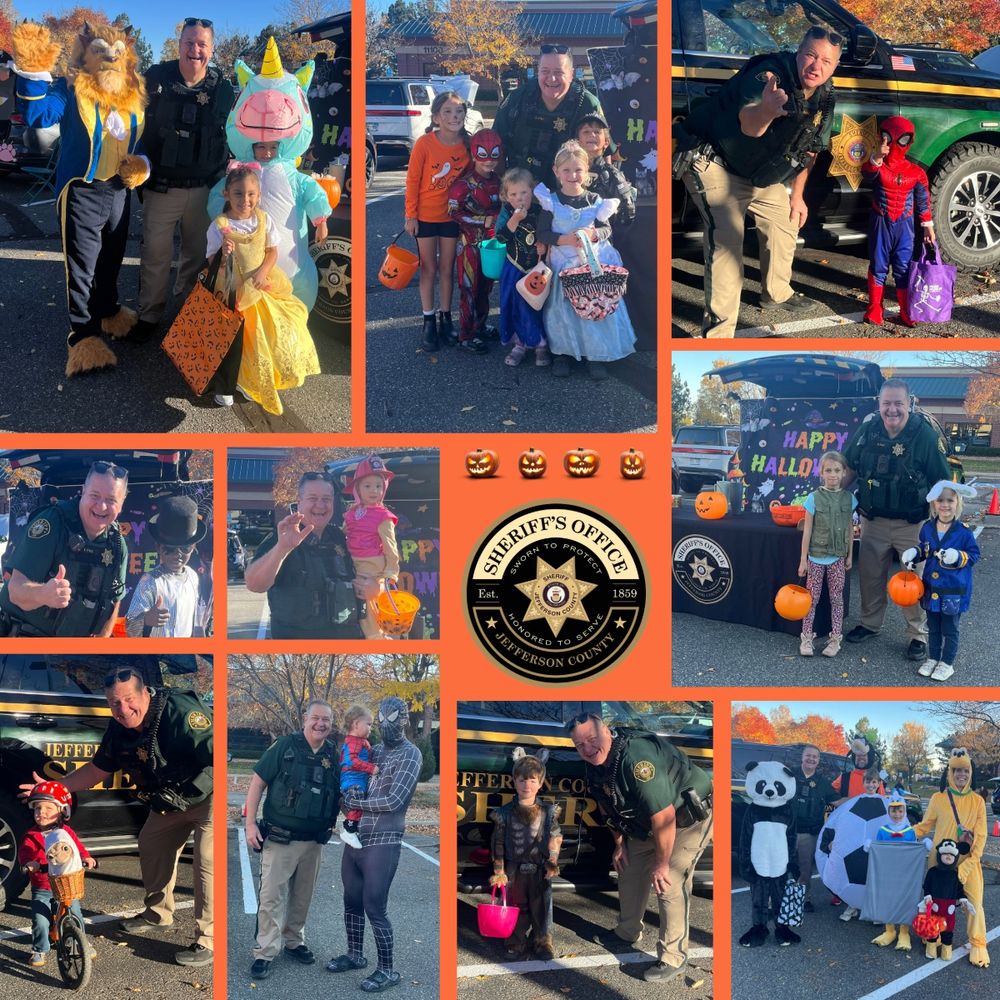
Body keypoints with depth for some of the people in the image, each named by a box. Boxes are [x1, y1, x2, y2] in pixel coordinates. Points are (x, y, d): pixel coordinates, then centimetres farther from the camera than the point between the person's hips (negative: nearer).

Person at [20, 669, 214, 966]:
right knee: (151, 846, 21)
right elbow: (97, 769, 8)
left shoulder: (180, 712, -33)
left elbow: (216, 754, -39)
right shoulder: (119, 729, -7)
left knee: (207, 861, -19)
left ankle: (208, 941, -11)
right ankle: (158, 913, 43)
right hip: (171, 801, 9)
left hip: (208, 797, -9)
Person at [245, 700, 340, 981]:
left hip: (313, 842, 4)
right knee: (271, 895, -4)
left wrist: (333, 822, -3)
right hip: (280, 838, -4)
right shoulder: (284, 746, -7)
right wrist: (250, 823, -10)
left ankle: (293, 941, 30)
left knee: (302, 897, 14)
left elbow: (339, 796, 15)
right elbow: (257, 783, -5)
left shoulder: (334, 755, 4)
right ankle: (265, 952, 1)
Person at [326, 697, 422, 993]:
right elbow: (354, 782, 19)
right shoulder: (374, 750, 12)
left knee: (375, 907, -5)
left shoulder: (410, 755, -9)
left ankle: (387, 970, 5)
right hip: (355, 838, 7)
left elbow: (394, 801, -17)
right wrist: (352, 790, -5)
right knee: (352, 901, 16)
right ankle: (355, 954, 33)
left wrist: (355, 802, -10)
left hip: (382, 843, -7)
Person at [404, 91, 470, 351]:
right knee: (428, 269, 8)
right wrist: (410, 215, -9)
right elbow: (413, 180, -11)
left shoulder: (467, 144, -8)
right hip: (425, 216, -2)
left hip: (451, 215, 2)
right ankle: (429, 322, 18)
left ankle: (446, 318, 25)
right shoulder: (424, 144, -17)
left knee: (447, 269, 12)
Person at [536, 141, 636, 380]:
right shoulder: (551, 201, -4)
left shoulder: (595, 201, 0)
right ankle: (561, 353, 18)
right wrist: (564, 239, -23)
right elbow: (542, 233, -7)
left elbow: (607, 229, 0)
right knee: (562, 310, 1)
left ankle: (595, 355, 11)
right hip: (562, 265, -1)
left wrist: (593, 234, -22)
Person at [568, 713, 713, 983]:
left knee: (669, 884, -16)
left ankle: (673, 959, -5)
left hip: (688, 820, -9)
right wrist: (620, 843, 12)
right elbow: (608, 806, 13)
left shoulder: (636, 758, -37)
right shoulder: (596, 764, -7)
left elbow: (664, 817, -35)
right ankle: (627, 933, 37)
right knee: (629, 867, 16)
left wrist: (662, 864, -26)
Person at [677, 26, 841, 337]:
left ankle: (776, 293, 46)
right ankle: (718, 332, -21)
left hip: (760, 176, 9)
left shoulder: (824, 99, -4)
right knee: (726, 241, -22)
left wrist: (797, 195, 13)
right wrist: (765, 112, -75)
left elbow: (808, 149, 13)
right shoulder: (768, 76, -31)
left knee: (786, 221, 20)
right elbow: (748, 124, -52)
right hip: (715, 166, -9)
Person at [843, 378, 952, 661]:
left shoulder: (925, 435, -15)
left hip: (912, 524, -4)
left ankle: (918, 635, 14)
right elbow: (846, 466, 10)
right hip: (873, 520, 4)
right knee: (869, 575, 14)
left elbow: (943, 483, -8)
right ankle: (870, 624, 33)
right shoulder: (867, 430, -6)